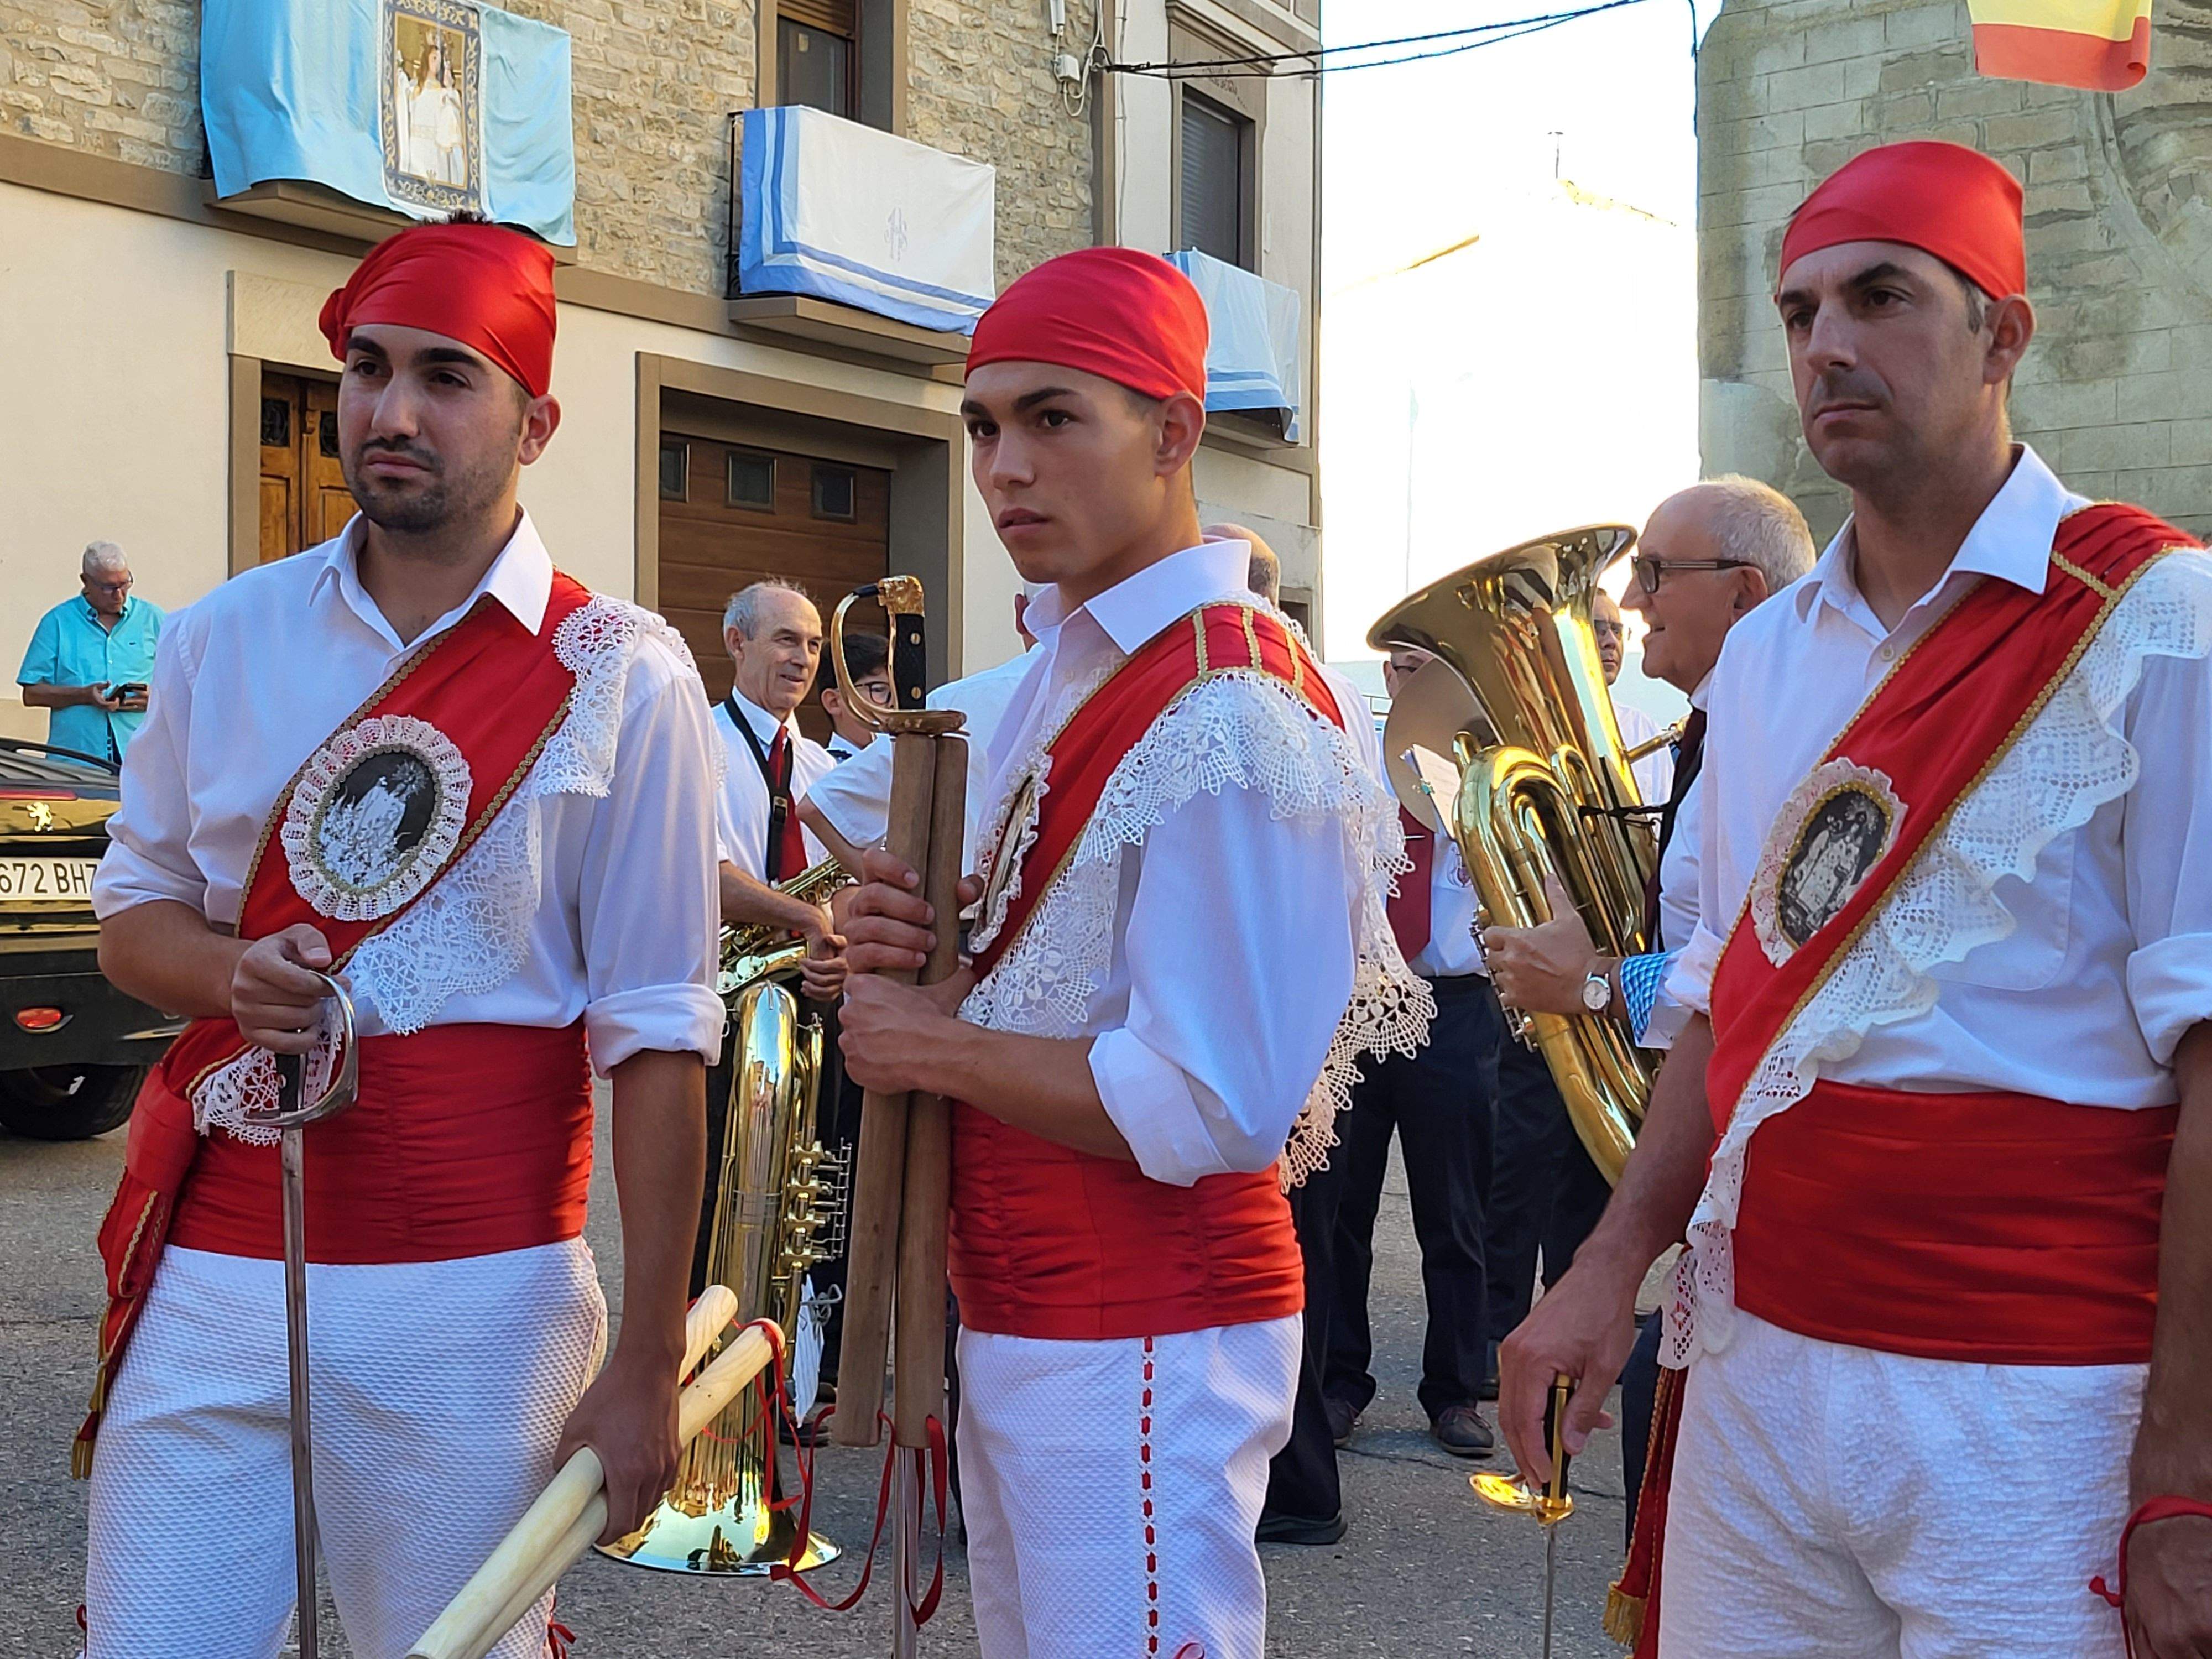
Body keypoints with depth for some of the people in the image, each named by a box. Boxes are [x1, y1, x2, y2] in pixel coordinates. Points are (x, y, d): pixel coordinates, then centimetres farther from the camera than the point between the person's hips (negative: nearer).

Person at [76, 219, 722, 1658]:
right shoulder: (228, 636, 7)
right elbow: (134, 908, 16)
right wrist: (225, 972, -9)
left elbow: (655, 1038, -7)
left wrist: (646, 1367, -9)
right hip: (207, 1273, 3)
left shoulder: (621, 677, -5)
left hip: (472, 1297, -3)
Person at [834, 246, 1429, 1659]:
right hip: (1012, 1318, 10)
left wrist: (935, 1046, -16)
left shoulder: (1233, 719, -21)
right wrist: (922, 946, -2)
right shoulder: (1068, 666, 10)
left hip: (1140, 1351, -10)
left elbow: (1214, 1108, -26)